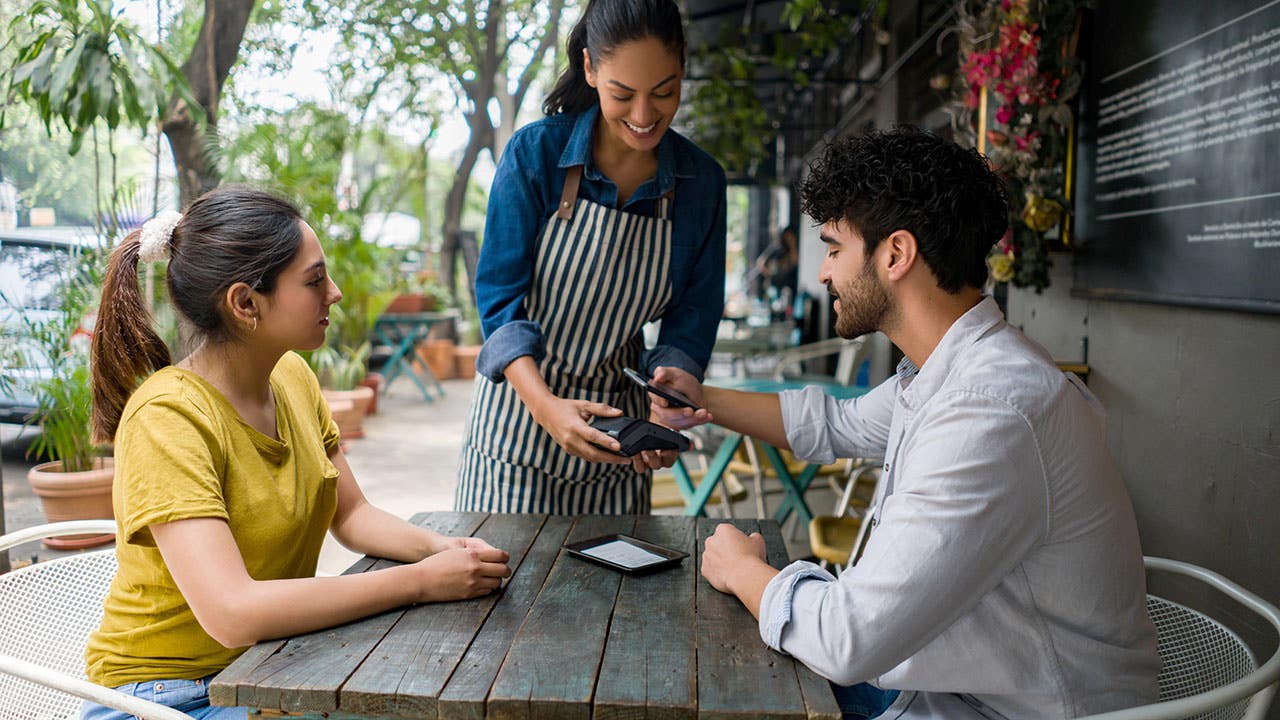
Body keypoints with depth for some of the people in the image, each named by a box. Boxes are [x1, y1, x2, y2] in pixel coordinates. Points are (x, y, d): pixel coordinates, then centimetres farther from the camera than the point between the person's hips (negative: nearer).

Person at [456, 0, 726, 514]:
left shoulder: (701, 181, -4)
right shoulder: (535, 152, -13)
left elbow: (691, 319, -1)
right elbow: (499, 297, -14)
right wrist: (545, 405, -29)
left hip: (615, 422, 3)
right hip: (519, 407, -2)